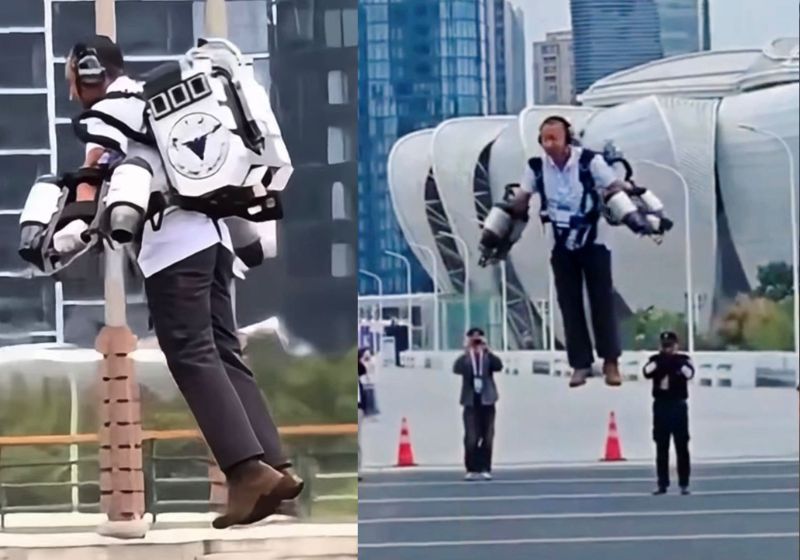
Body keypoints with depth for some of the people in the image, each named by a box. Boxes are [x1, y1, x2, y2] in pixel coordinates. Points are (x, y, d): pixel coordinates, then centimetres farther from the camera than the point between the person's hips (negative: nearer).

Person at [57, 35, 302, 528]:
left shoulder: (107, 112, 1)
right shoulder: (155, 102, 28)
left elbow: (94, 177, -16)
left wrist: (68, 234, -27)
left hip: (174, 244, -8)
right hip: (211, 233, 8)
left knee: (192, 356, -10)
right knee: (224, 353, 7)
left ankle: (249, 470, -21)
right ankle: (276, 467, -2)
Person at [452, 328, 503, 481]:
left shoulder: (488, 357, 6)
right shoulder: (465, 358, 3)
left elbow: (499, 366, -12)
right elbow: (457, 369, -16)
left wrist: (487, 350, -16)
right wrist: (467, 352, -20)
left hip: (487, 401, 2)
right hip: (471, 402, -2)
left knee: (487, 438, 3)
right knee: (471, 438, -8)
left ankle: (485, 469, 9)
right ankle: (471, 469, -3)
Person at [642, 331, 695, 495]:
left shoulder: (683, 359, 3)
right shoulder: (656, 359, 6)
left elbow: (689, 373, -18)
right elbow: (647, 372, -15)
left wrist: (677, 362, -23)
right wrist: (660, 361, -24)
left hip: (678, 406, -1)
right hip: (661, 406, 1)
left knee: (682, 446, -1)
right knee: (661, 447, 3)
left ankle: (684, 484, 4)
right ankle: (662, 484, 8)